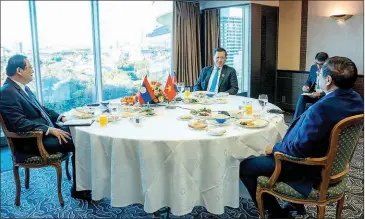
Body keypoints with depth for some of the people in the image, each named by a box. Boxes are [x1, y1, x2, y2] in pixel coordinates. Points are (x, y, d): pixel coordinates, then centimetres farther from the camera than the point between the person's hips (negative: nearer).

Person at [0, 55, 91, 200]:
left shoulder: (23, 87, 12)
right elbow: (19, 123, -25)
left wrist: (60, 117, 7)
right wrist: (50, 130, -26)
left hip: (45, 131, 9)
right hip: (31, 141, -9)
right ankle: (78, 189, -4)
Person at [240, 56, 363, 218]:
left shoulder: (323, 108, -34)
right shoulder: (356, 99, -5)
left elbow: (299, 149, -28)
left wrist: (275, 148, -9)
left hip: (308, 169, -9)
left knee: (245, 167, 0)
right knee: (266, 157, 30)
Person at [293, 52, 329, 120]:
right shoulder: (313, 68, 7)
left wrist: (320, 94, -28)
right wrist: (306, 86, -7)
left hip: (325, 96, -5)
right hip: (313, 94, 5)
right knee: (301, 97, -26)